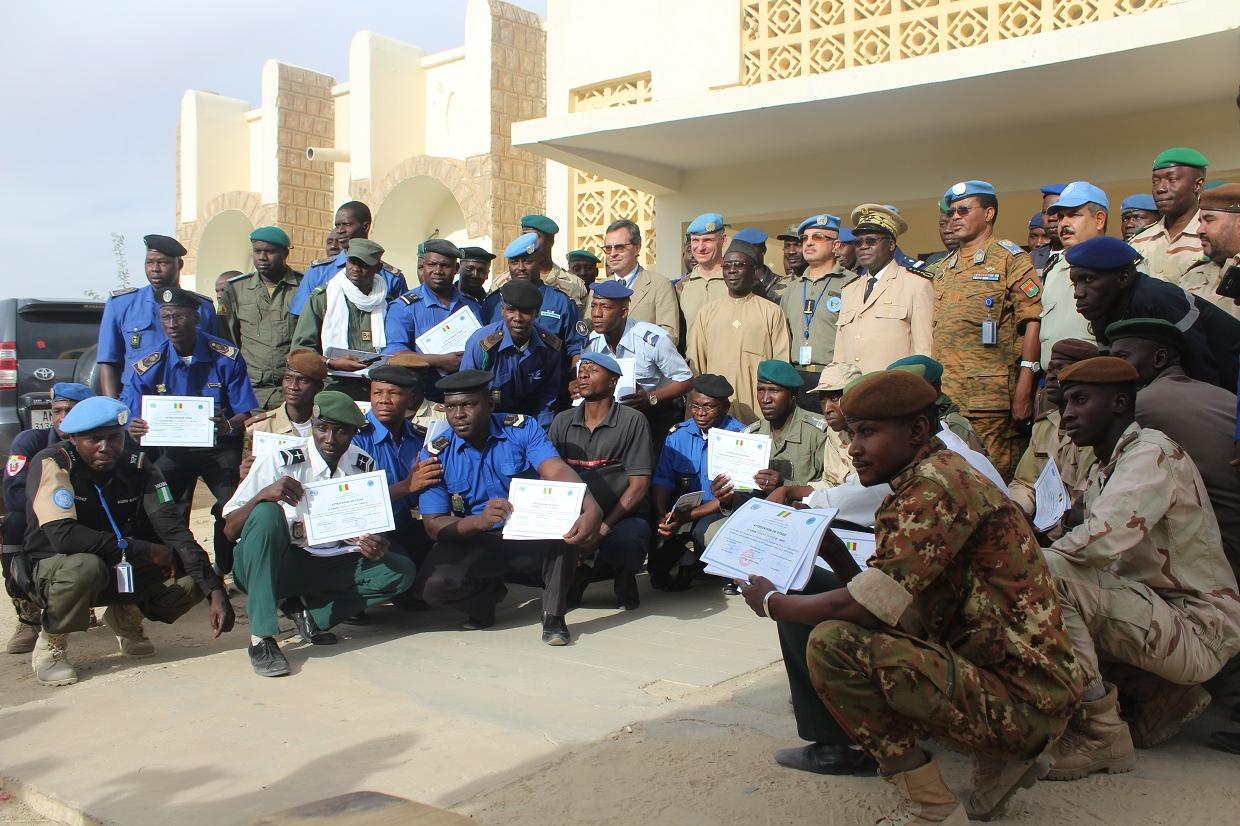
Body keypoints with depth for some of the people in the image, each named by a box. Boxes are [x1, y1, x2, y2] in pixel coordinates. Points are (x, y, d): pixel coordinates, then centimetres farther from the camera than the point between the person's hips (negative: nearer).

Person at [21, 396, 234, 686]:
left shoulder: (138, 467, -9)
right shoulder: (52, 463, -20)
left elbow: (175, 532, -16)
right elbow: (63, 536, -33)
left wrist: (215, 591, -28)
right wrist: (145, 550, -27)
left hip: (122, 570, 4)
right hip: (53, 569, -4)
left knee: (195, 577, -16)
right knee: (86, 566, -38)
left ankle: (126, 617, 15)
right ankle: (49, 646, -8)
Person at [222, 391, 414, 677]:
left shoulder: (364, 467, -1)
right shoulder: (278, 462, -13)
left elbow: (371, 528, 5)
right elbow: (230, 530, -14)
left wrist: (375, 546, -20)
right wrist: (263, 495, -33)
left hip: (330, 565, 3)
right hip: (267, 567, -3)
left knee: (401, 570, -15)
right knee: (267, 513, -34)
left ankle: (308, 611, -12)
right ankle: (261, 637, -32)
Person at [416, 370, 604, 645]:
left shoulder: (522, 430, -8)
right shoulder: (436, 454, -6)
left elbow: (558, 472, -25)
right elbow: (434, 524, -11)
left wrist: (592, 510, -46)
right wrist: (481, 520, -33)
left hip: (531, 539, 0)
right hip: (474, 545, 1)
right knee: (436, 585, -29)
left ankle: (554, 615, -15)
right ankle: (489, 591, 6)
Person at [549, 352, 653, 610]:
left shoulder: (632, 421, -3)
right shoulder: (562, 422, 10)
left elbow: (639, 486, -7)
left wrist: (604, 527, -18)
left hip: (622, 518, -3)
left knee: (626, 542, -36)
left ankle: (624, 576, 3)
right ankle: (578, 573, 5)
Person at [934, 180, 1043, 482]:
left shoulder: (1010, 258, 0)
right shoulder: (944, 269, 21)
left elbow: (1032, 323, -7)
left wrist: (1024, 388, -15)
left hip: (992, 399, -6)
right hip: (945, 399, 6)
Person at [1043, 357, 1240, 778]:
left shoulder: (1152, 452, -14)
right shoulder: (1104, 470, 16)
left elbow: (1102, 541, -29)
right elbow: (1102, 552, 10)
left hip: (1195, 631, -10)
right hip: (1153, 610, 10)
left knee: (1046, 575, -27)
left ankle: (1101, 734, -14)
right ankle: (1160, 694, 15)